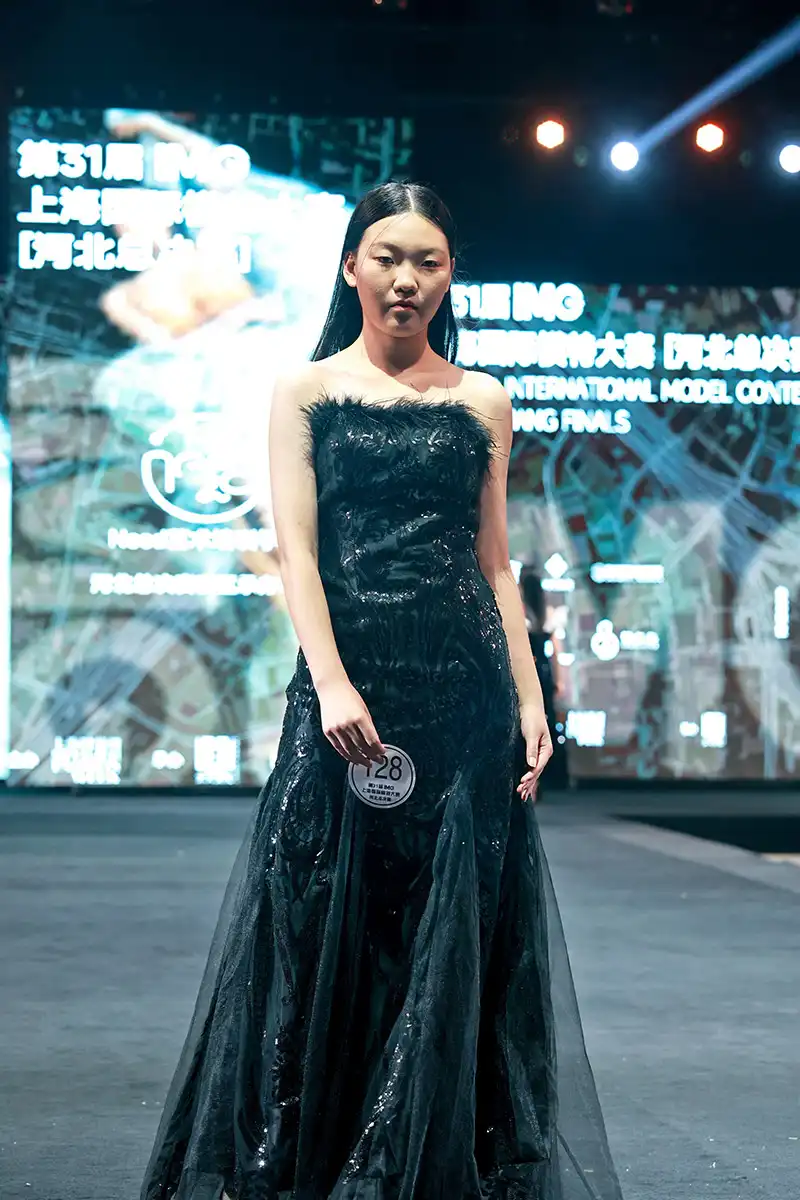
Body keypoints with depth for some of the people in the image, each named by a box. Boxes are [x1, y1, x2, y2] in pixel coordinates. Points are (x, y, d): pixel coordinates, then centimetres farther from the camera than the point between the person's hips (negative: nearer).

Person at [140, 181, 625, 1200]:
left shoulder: (481, 403, 11)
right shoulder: (306, 391, 6)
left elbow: (494, 561, 11)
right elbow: (296, 545, -3)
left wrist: (529, 696, 3)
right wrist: (331, 682, -15)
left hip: (463, 685, 2)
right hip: (347, 677, -1)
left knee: (453, 927, 3)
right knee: (326, 919, 0)